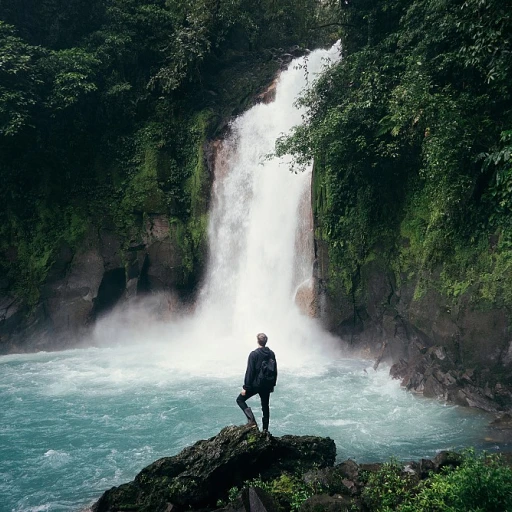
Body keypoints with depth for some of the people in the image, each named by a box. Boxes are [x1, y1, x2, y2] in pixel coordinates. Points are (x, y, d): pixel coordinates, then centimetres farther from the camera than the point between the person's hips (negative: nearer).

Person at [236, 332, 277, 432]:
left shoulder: (254, 354, -16)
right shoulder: (271, 354, 2)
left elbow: (250, 372, -16)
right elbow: (275, 371, 10)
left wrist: (245, 387, -12)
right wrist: (272, 384, 20)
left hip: (256, 384, -6)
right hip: (267, 385, 6)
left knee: (240, 399, 7)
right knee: (265, 405, 18)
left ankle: (252, 420, -9)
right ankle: (265, 429, 20)